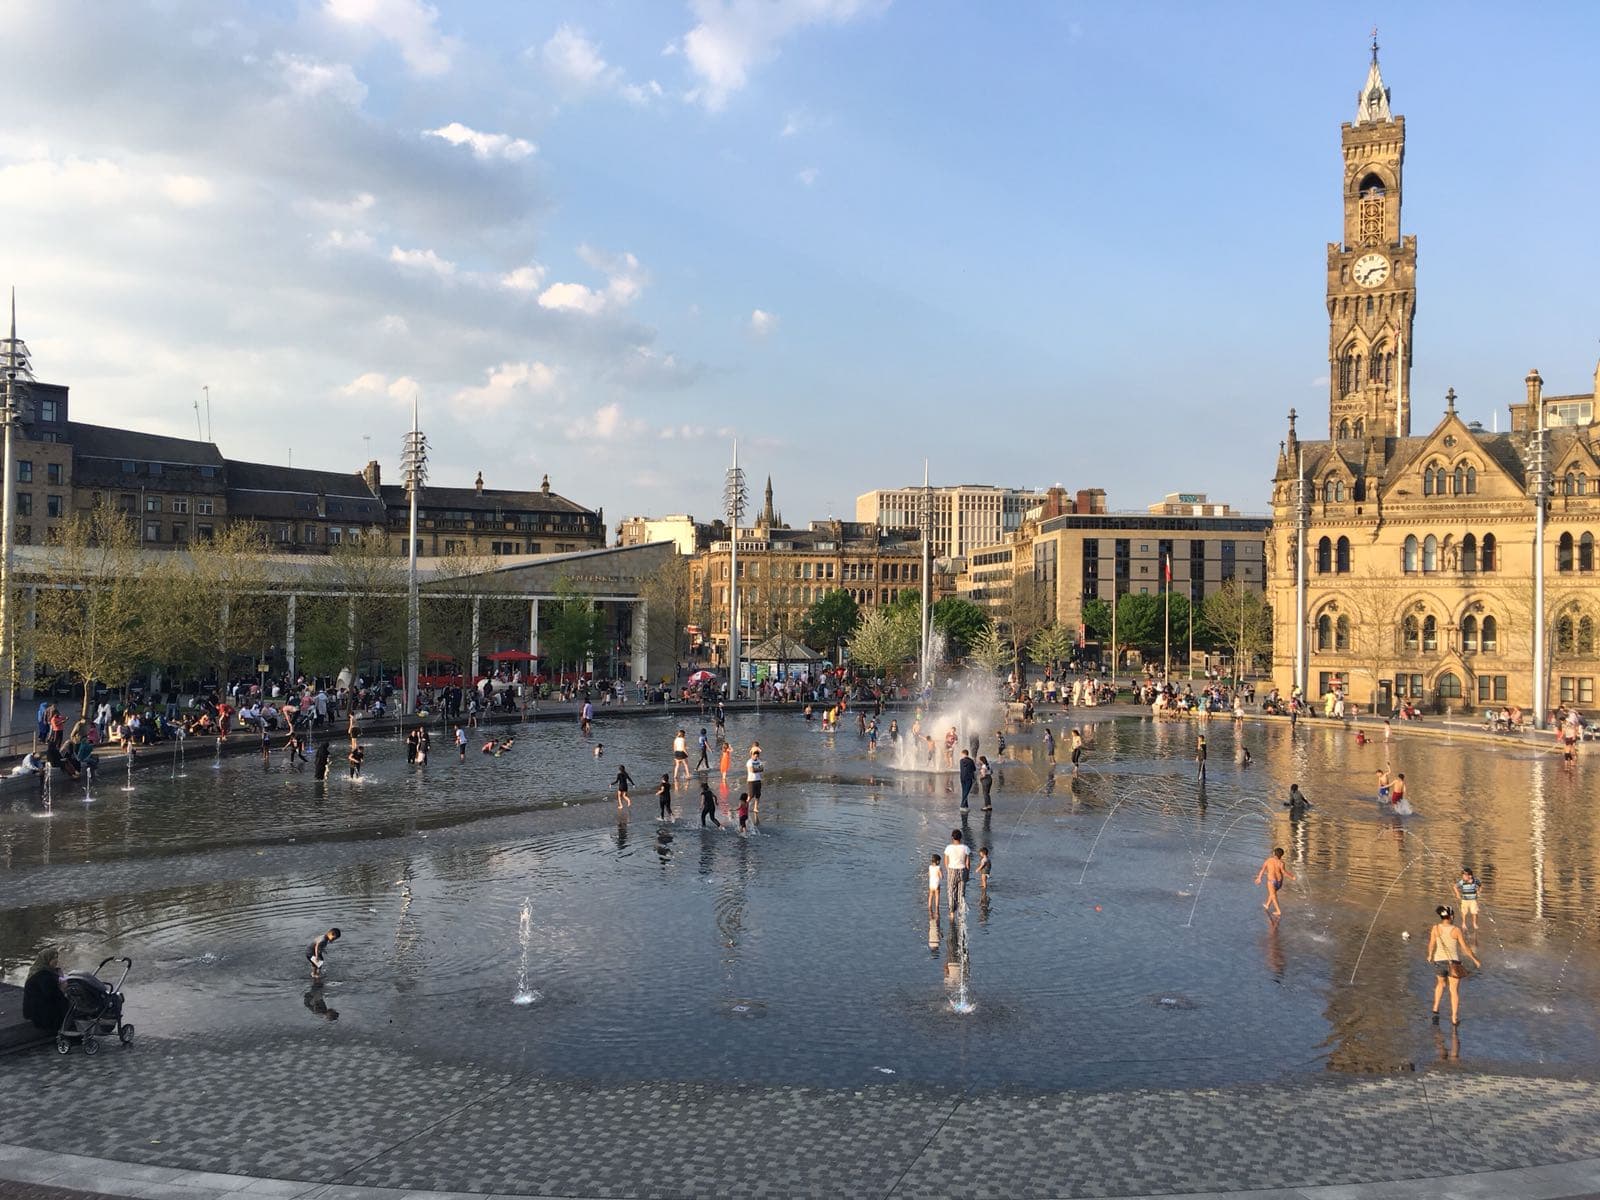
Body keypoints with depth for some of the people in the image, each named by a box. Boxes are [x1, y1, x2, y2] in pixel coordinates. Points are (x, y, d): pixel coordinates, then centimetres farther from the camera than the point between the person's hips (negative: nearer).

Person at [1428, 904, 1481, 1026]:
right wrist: (1475, 959, 6)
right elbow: (1465, 947, -9)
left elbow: (1431, 944, -10)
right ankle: (1454, 1018, 8)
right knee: (1454, 990, 7)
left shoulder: (1435, 928, -9)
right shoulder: (1456, 931, -14)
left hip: (1439, 961, 2)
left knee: (1441, 983, 29)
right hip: (1454, 962, -2)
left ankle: (1435, 1008, 20)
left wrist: (1430, 955, 10)